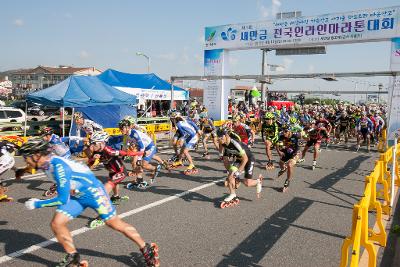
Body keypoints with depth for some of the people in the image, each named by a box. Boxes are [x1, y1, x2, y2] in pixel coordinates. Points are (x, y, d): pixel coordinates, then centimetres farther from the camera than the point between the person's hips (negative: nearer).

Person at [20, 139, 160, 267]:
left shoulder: (58, 166, -29)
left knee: (116, 224, 0)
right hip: (75, 196, 8)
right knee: (56, 223, -6)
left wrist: (37, 204, -15)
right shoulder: (47, 164, -3)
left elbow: (62, 199, -26)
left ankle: (148, 249, 16)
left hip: (93, 192, -8)